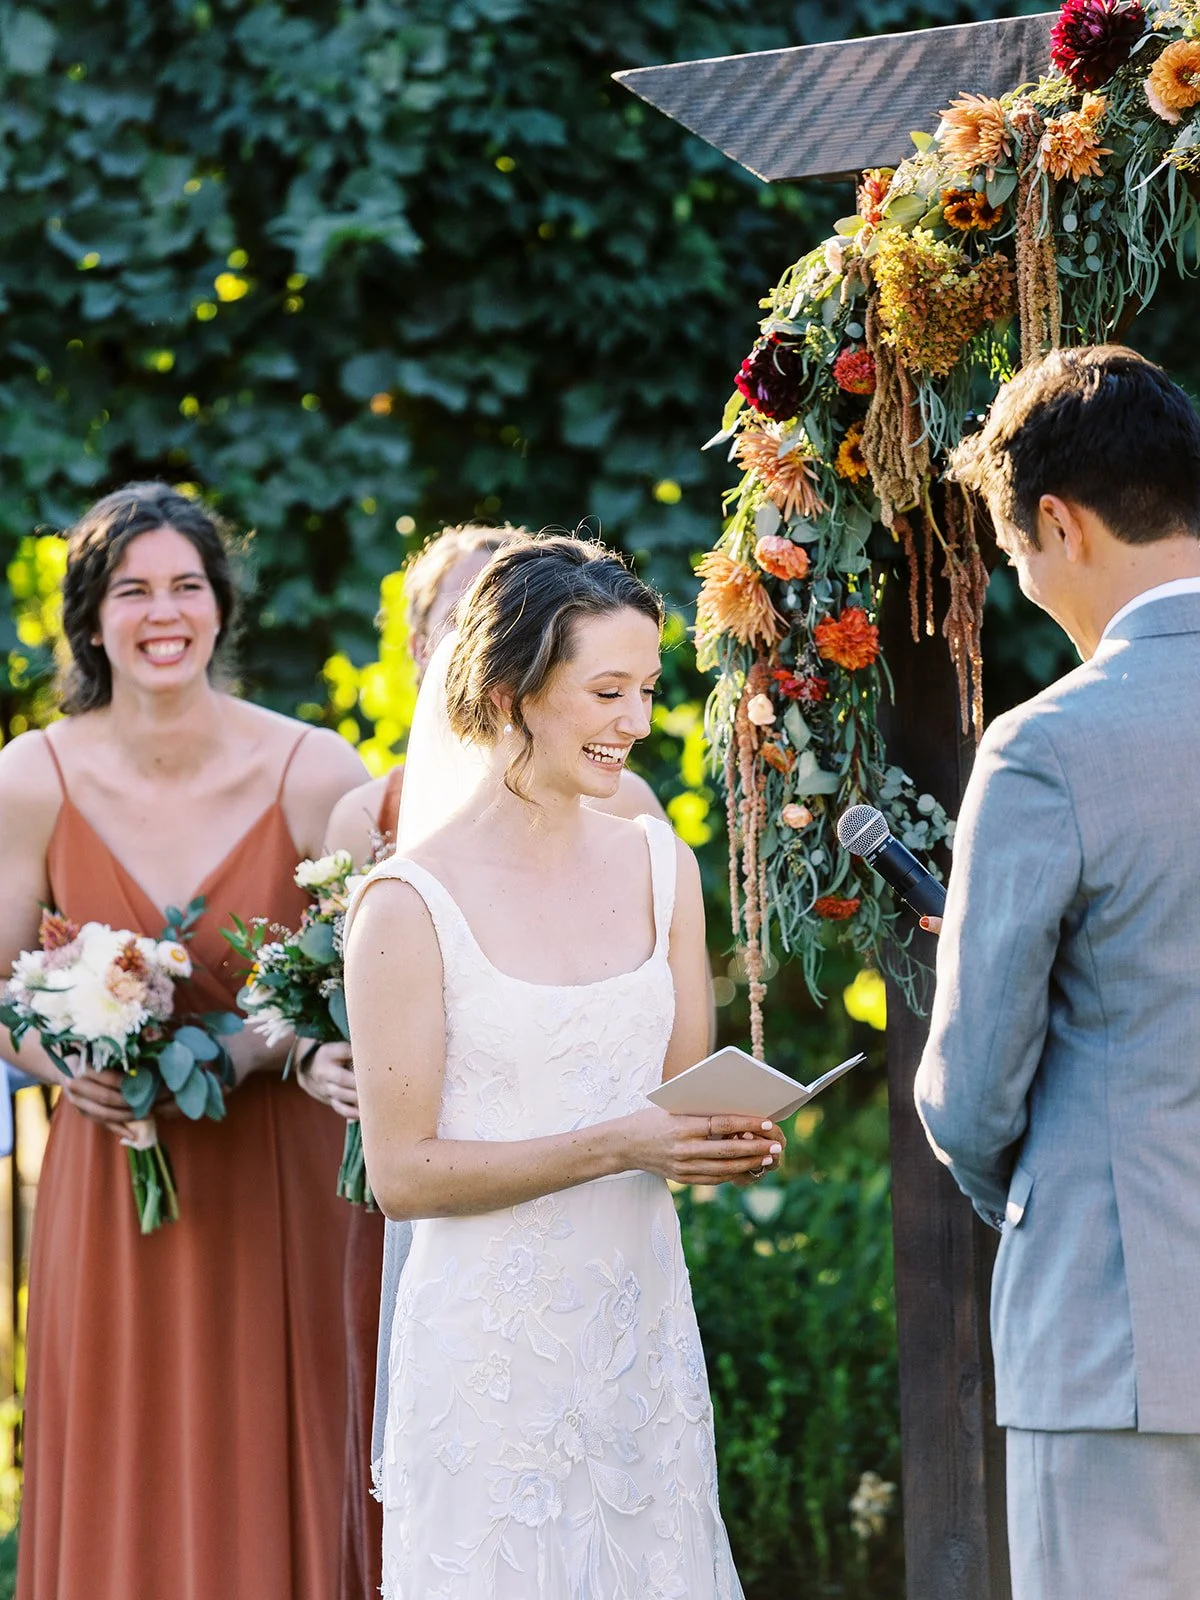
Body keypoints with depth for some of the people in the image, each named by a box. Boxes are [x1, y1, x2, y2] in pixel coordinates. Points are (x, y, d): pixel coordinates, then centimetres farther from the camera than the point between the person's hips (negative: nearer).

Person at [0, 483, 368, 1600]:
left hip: (275, 1176, -1)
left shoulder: (314, 774, -9)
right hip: (108, 1183, 1)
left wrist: (260, 1047, -20)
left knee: (267, 1477, 6)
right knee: (120, 1483, 7)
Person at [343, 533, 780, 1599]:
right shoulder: (412, 903, -10)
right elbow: (403, 1173, -12)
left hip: (643, 1319, 5)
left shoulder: (662, 867, 7)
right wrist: (615, 1146, -19)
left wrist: (729, 1144, -8)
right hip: (492, 1340, -5)